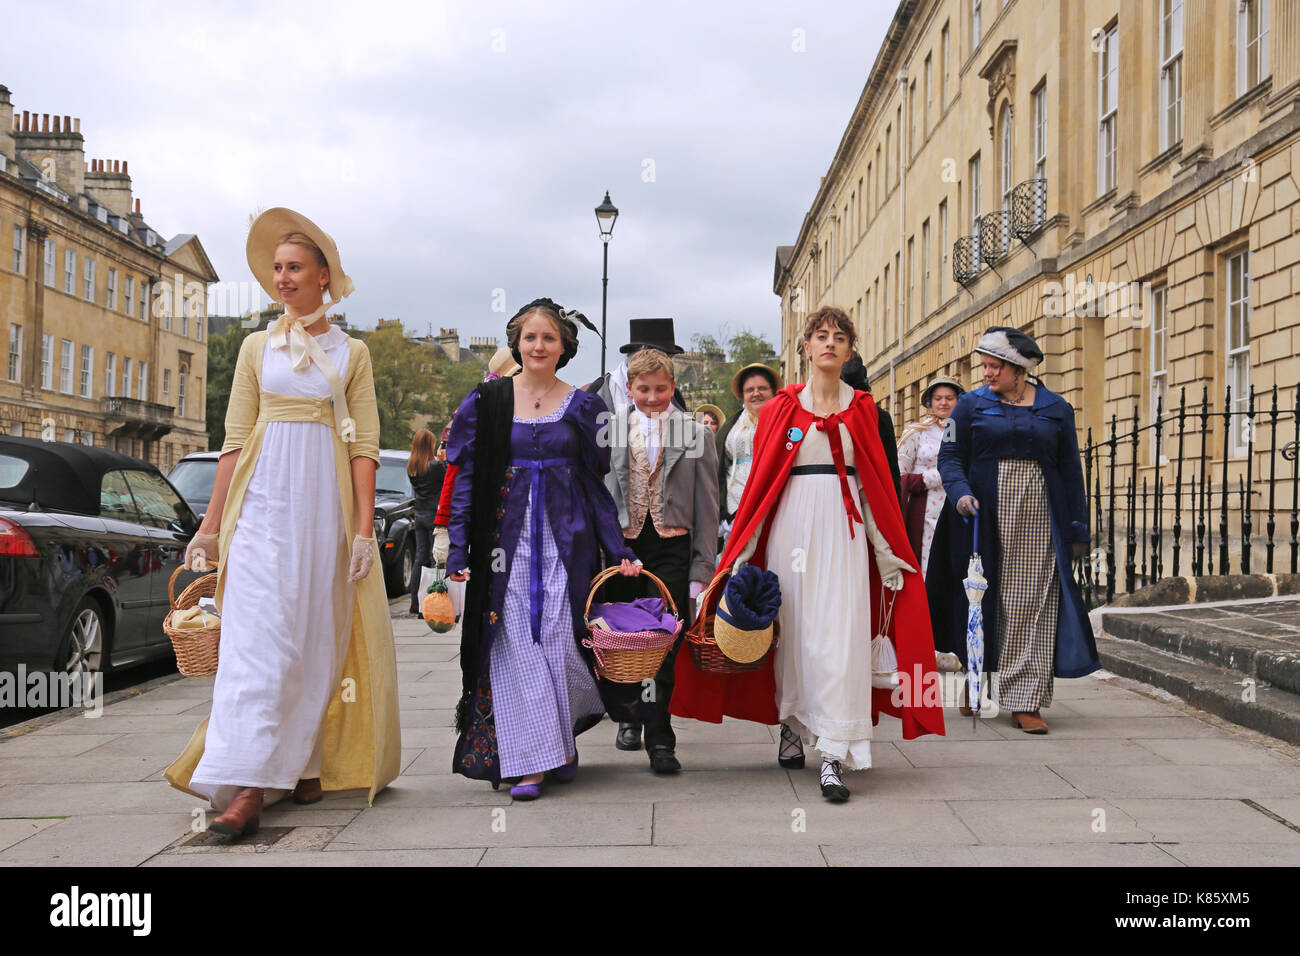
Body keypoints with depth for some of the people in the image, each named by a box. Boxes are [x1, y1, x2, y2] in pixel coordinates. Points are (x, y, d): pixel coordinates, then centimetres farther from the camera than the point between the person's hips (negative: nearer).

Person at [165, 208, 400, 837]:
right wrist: (210, 524, 6)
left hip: (326, 500, 0)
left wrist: (364, 526, -7)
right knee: (258, 633, -10)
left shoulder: (351, 352, 8)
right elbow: (235, 440, 10)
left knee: (317, 635, 4)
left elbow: (365, 445, 2)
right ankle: (247, 785, -14)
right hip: (263, 500, 1)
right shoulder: (257, 347, 12)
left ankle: (306, 766, 17)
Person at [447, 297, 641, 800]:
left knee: (561, 637, -4)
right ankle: (530, 761, 3)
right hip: (506, 537, 0)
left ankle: (564, 737, 21)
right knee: (515, 642, -3)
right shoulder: (487, 400, 5)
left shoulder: (582, 406, 7)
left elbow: (596, 483, 7)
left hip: (565, 539, 0)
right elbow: (465, 478, 3)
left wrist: (619, 550, 0)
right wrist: (458, 552, -4)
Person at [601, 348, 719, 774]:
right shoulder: (606, 428, 6)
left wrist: (702, 570, -2)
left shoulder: (696, 433, 4)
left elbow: (707, 508, 3)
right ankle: (632, 711, 38)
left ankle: (660, 739, 5)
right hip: (619, 547, 2)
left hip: (671, 549, -2)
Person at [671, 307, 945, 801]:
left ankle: (835, 754, -9)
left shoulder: (861, 407, 10)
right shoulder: (782, 406, 7)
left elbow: (878, 481, 10)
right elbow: (760, 479, 5)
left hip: (844, 528, 0)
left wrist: (889, 553, 5)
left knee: (841, 633, -8)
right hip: (792, 523, 0)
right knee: (792, 627, 5)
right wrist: (741, 553, 0)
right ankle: (792, 725, 26)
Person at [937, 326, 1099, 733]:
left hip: (1039, 517, 1)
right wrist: (960, 492, -18)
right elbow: (950, 455, 2)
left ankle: (1024, 702, -2)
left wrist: (1077, 528, 8)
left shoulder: (1056, 409, 9)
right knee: (983, 597, 3)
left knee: (1034, 603, -4)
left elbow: (1071, 470, 11)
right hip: (986, 515, 0)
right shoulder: (971, 405, 7)